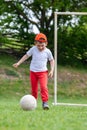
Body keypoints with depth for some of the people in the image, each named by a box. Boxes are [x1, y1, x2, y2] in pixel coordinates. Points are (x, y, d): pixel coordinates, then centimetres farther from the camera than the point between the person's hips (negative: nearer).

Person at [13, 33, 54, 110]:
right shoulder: (33, 49, -7)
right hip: (33, 72, 2)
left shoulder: (47, 51, -7)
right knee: (34, 89, 9)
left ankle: (45, 102, -20)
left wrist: (51, 70, -1)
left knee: (44, 87, -21)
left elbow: (51, 60, 7)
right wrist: (18, 63, 1)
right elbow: (26, 56, 5)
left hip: (43, 72, -2)